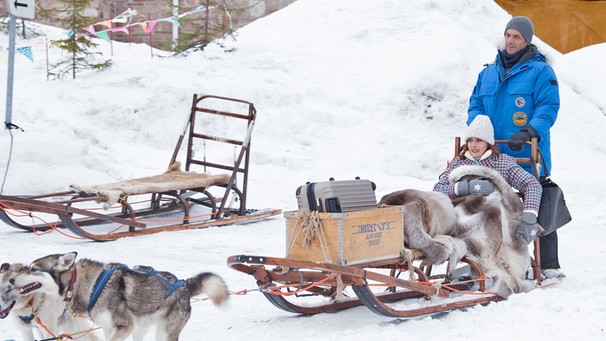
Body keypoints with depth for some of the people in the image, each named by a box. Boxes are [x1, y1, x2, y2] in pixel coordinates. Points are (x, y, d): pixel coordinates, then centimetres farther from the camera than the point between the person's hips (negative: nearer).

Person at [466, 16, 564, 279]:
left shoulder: (540, 72, -3)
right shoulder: (488, 73, 15)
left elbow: (549, 108, -11)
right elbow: (476, 104, 17)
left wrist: (529, 133, -25)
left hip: (529, 156, -5)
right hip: (494, 156, 5)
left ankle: (548, 264, 8)